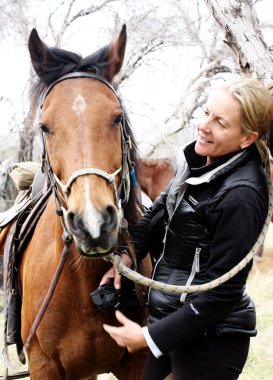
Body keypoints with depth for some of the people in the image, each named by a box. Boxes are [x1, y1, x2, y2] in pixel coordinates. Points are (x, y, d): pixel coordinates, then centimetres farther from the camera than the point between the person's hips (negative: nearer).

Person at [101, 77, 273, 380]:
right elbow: (162, 208, 16)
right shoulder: (200, 161, 0)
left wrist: (149, 336, -18)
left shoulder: (240, 195, -25)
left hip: (209, 337, -8)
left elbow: (221, 291, -22)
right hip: (168, 313, 8)